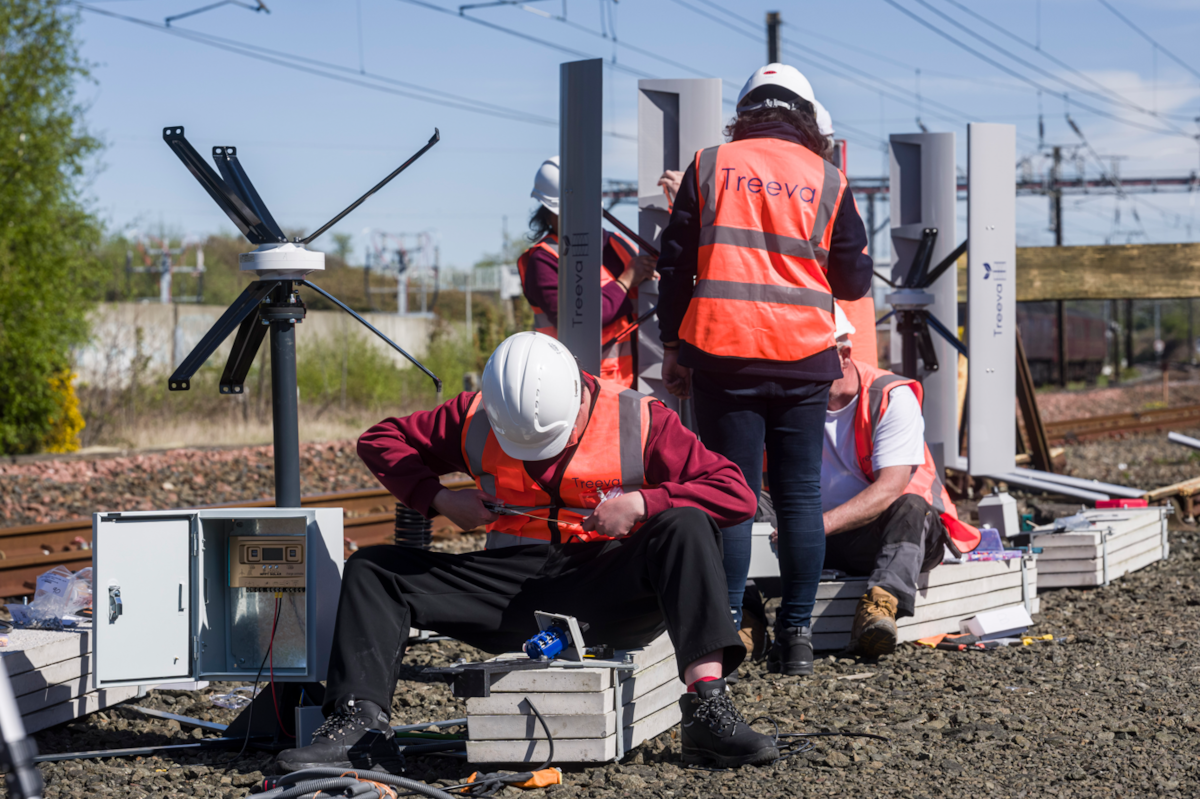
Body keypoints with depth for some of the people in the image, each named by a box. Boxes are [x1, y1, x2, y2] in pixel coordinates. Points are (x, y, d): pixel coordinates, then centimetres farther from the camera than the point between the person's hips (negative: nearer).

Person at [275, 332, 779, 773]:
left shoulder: (638, 422, -6)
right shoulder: (476, 420, 2)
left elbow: (736, 493, -9)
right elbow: (379, 441, 12)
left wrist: (642, 503, -21)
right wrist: (438, 498, -4)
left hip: (609, 594, -3)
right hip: (514, 592, 3)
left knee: (685, 527, -33)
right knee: (371, 570, -8)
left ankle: (707, 710, -43)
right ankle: (359, 725, -25)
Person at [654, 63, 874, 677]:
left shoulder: (710, 166, 6)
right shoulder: (825, 178, 6)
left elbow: (675, 263, 6)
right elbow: (854, 280, 9)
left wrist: (672, 346, 12)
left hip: (722, 351, 0)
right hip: (803, 356, 0)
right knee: (800, 495, 5)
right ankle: (796, 637, 4)